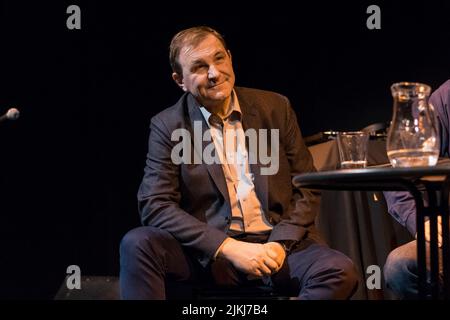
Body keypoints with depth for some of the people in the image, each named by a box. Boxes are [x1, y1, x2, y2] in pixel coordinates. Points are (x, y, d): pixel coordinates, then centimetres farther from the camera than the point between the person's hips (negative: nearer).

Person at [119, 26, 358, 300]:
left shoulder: (275, 108, 6)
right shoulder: (168, 126, 1)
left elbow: (307, 187, 8)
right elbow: (155, 206, -7)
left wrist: (281, 243, -10)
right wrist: (229, 247, -18)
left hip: (276, 243, 2)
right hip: (208, 251, -1)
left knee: (340, 272, -27)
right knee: (137, 244, -28)